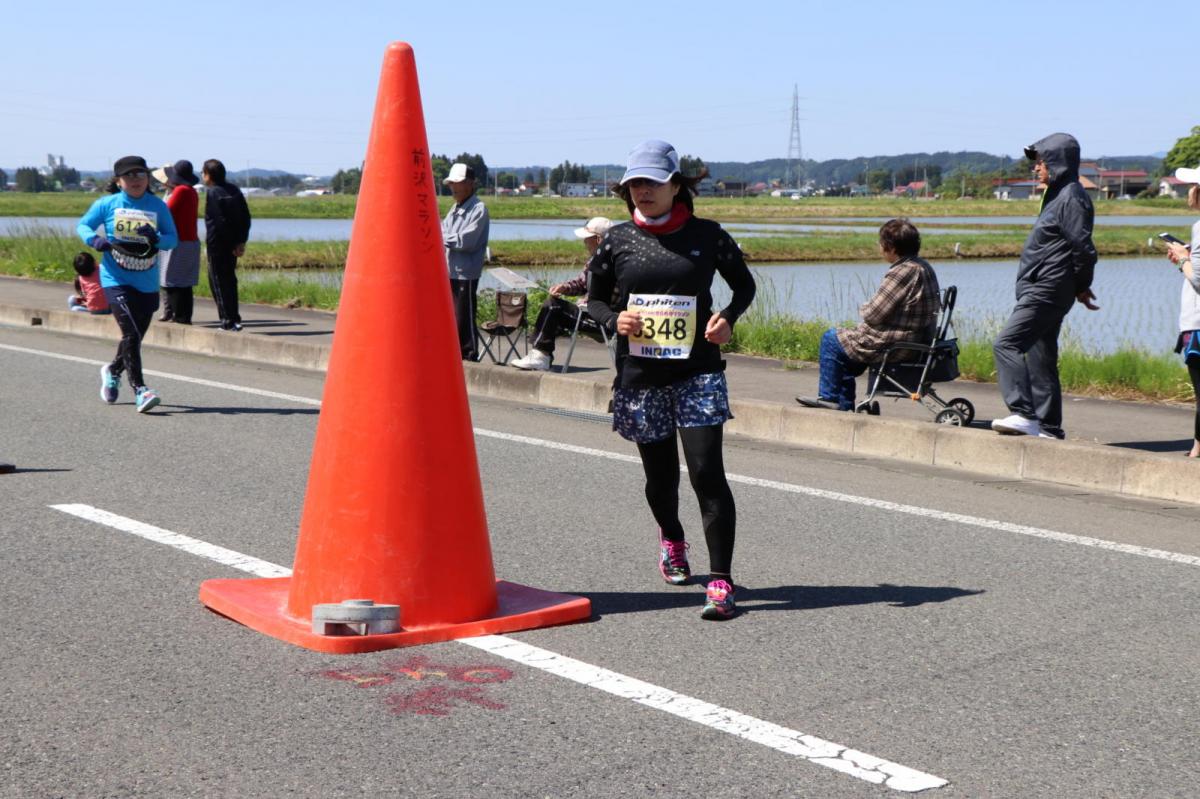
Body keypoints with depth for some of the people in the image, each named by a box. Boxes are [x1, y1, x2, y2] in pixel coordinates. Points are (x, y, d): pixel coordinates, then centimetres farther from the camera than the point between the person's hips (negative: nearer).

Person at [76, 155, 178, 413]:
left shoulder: (158, 206, 3)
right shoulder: (107, 204, 0)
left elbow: (173, 238, 2)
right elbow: (82, 225, 10)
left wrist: (157, 238, -20)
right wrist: (95, 240, -11)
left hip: (148, 284, 3)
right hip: (116, 280, -3)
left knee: (135, 336, 14)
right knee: (131, 333, -17)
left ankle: (113, 371, 43)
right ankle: (139, 390, -15)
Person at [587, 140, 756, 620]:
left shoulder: (706, 235, 0)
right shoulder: (618, 240, 3)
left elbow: (744, 283, 13)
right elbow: (595, 299, 12)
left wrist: (728, 317, -8)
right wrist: (614, 320, -11)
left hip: (698, 372, -2)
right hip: (640, 376, 2)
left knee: (706, 471, -13)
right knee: (660, 475, 14)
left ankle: (720, 582, -11)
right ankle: (671, 538, 47)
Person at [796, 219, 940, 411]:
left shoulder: (902, 273, -24)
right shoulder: (925, 267, 6)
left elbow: (873, 314, -21)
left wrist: (864, 308, 1)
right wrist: (870, 308, 6)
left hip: (893, 346, -10)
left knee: (831, 339, 7)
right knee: (848, 340, 29)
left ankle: (829, 397, 18)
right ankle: (844, 402, 32)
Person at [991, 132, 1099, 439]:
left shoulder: (1071, 198, -13)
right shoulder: (1056, 196, 18)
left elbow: (1083, 247, -18)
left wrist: (1081, 287, -7)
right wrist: (1079, 288, 18)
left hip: (1046, 292, -11)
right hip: (1040, 290, 11)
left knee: (1006, 344, -17)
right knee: (1040, 356, 12)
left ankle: (1023, 414, -21)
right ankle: (1048, 427, 16)